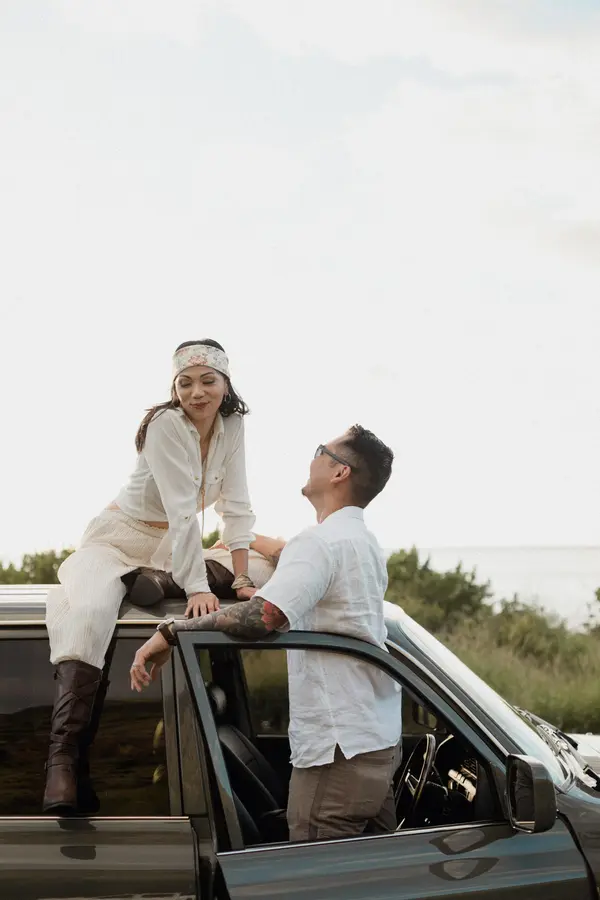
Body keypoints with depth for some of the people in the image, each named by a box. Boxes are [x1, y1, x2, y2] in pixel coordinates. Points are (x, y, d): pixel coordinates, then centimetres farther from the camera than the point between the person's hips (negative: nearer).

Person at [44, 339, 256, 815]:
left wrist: (242, 579, -14)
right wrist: (197, 588, -35)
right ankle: (65, 758, -36)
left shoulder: (231, 425, -7)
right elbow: (182, 511, -31)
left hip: (178, 546, 8)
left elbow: (236, 507, -7)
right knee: (89, 615, -33)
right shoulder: (166, 424, -24)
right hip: (120, 540, -8)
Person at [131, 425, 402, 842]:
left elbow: (264, 616, -31)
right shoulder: (365, 542, 16)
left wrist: (171, 630, -24)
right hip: (381, 741, 10)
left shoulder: (322, 541, -16)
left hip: (339, 751, -10)